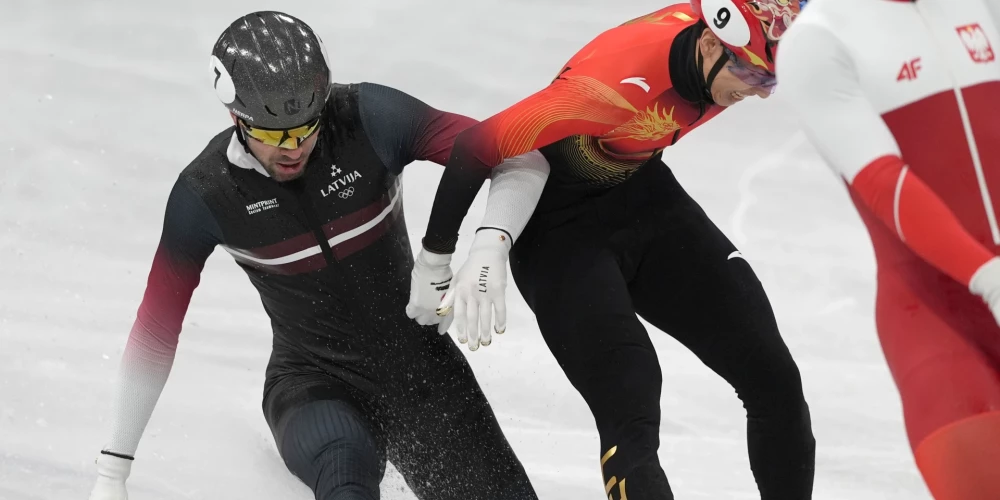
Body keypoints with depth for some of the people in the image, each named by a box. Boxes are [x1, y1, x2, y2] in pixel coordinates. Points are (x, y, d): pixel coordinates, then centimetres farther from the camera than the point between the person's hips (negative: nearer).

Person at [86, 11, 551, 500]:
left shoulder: (369, 118, -18)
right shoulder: (206, 193, -15)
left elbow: (520, 156, -18)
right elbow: (157, 325, -7)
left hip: (420, 363, 2)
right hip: (315, 381, -2)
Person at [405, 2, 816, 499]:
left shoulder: (726, 48, -17)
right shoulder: (621, 79, -36)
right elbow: (480, 145, -31)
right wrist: (436, 258, -25)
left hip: (642, 194, 7)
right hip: (559, 225, -7)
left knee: (774, 381, 1)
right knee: (631, 411, -20)